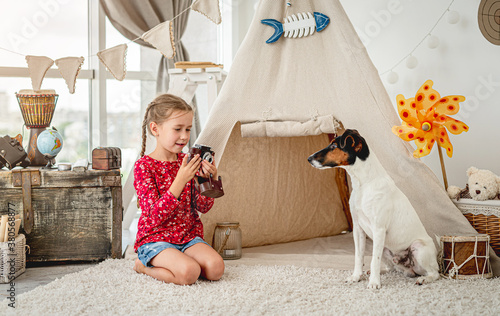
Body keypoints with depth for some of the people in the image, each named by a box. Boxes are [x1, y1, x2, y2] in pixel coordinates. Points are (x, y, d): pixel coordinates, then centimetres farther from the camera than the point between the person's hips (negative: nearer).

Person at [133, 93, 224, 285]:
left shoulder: (186, 162, 7)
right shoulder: (144, 166, -11)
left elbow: (203, 207, 7)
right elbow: (156, 216, -21)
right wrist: (181, 180, -29)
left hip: (188, 236, 5)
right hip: (155, 239, -5)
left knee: (215, 268, -21)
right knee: (189, 273, -29)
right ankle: (143, 265, -1)